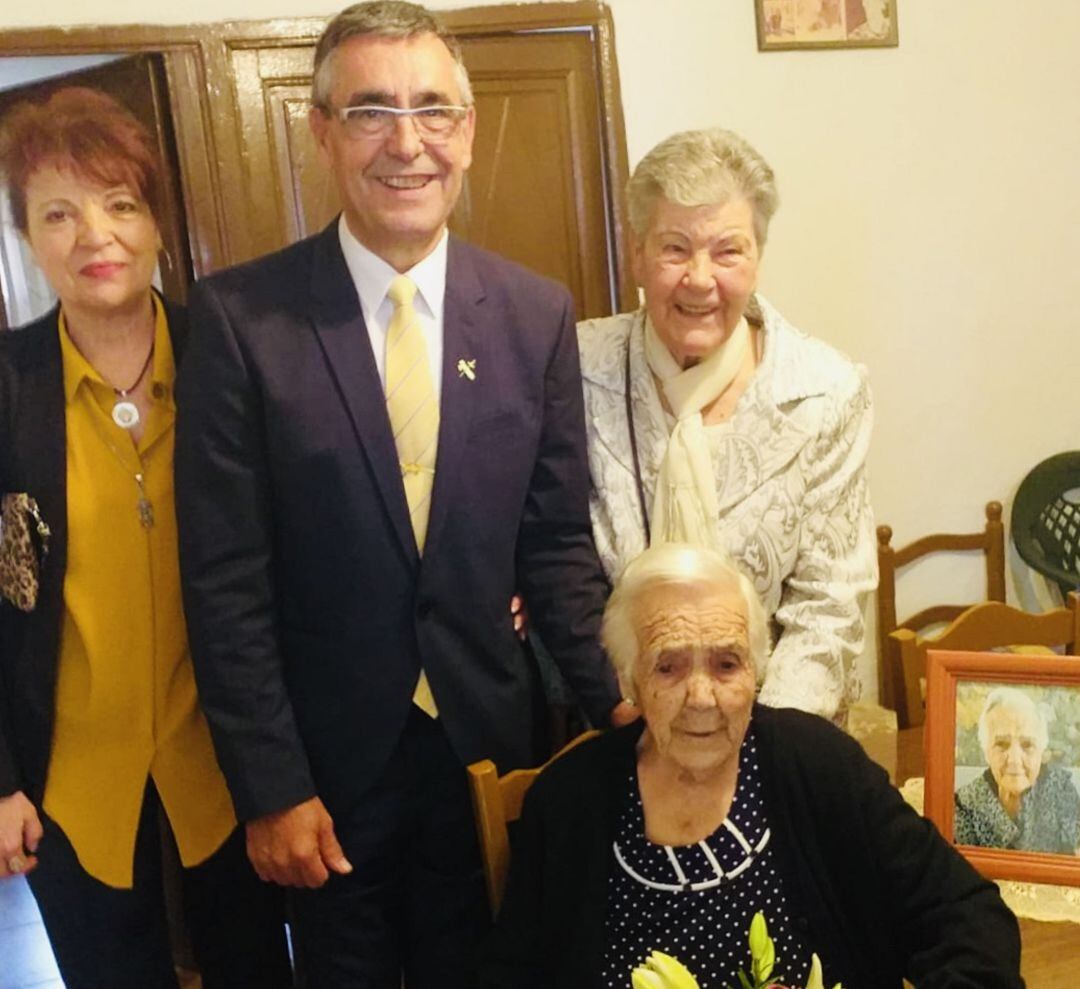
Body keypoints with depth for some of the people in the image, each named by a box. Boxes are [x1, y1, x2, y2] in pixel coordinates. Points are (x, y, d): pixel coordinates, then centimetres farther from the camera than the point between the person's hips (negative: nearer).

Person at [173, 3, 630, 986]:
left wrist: (617, 698, -7)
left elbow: (555, 540, 2)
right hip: (327, 758, -2)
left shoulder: (536, 313, -3)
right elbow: (225, 579, -10)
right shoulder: (241, 317, -11)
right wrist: (269, 788, -10)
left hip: (489, 747, 2)